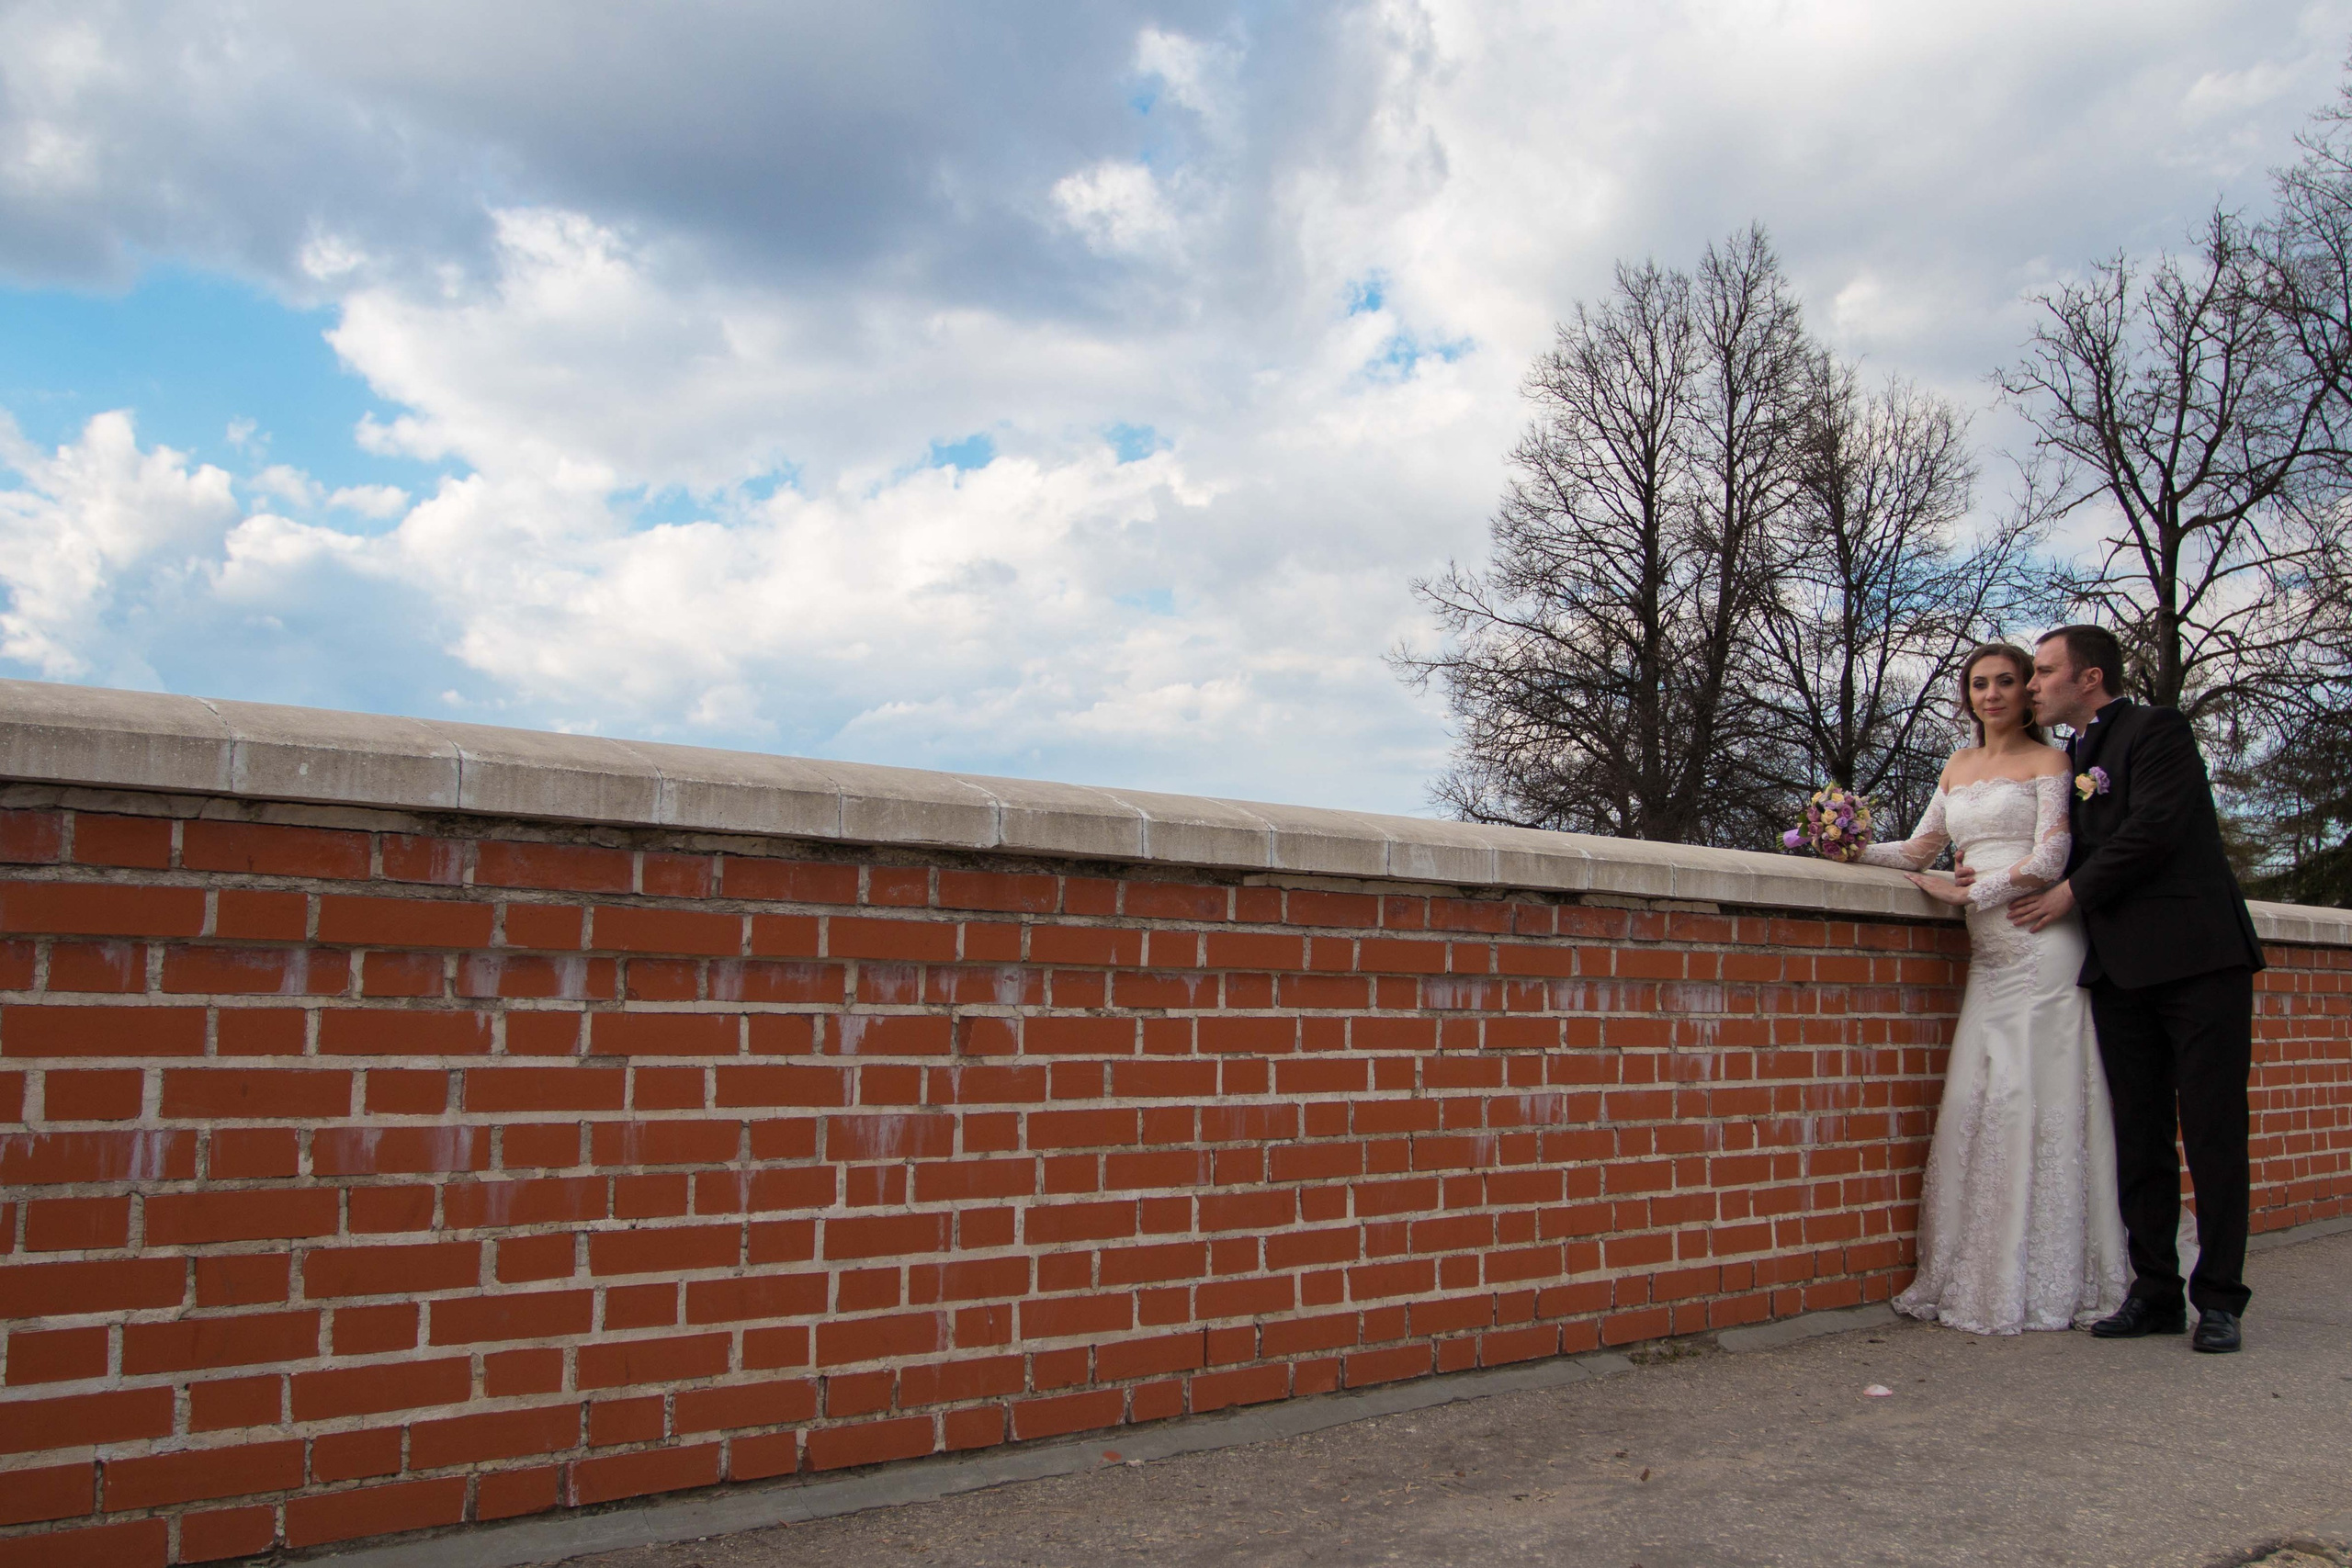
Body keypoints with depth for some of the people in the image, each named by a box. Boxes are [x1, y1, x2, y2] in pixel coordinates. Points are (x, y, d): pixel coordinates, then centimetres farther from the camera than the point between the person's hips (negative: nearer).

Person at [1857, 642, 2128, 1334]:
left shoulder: (2048, 761, 3)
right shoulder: (1958, 766, 20)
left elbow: (2049, 859, -7)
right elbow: (1920, 849, 17)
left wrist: (1966, 892, -7)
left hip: (2041, 944, -5)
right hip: (1989, 951, 6)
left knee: (2037, 1100, -8)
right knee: (1972, 1104, -1)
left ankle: (2047, 1283, 0)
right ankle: (1977, 1281, 3)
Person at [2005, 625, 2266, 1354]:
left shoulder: (2158, 729, -4)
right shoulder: (2073, 757, 19)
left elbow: (2153, 830, -15)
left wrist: (2071, 893, -8)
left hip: (2197, 958, -7)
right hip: (2122, 970, 7)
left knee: (2213, 1130, -3)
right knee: (2139, 1138, 7)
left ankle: (2219, 1297, 4)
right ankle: (2155, 1293, 12)